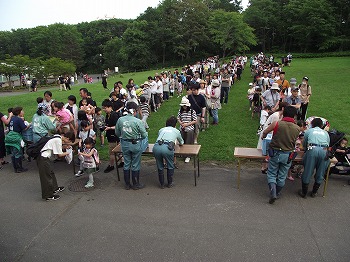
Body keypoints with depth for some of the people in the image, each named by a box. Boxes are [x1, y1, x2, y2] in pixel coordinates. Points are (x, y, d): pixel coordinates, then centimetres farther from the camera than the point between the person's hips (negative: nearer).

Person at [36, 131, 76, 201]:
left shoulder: (58, 137, 5)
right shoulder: (58, 140, -21)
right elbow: (59, 154, -16)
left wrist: (64, 146, 8)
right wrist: (67, 153, 1)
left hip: (44, 157, 10)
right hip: (43, 159, -10)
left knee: (51, 173, 22)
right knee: (47, 176, 0)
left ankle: (55, 188, 38)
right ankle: (48, 195, 11)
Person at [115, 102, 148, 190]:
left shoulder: (120, 120, -8)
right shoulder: (138, 121, -19)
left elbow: (117, 133, 3)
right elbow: (144, 135, -12)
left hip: (125, 144, 4)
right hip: (136, 145, -3)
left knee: (126, 164, 17)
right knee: (135, 165, 12)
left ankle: (127, 184, 29)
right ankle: (136, 184, 26)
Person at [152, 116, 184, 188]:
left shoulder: (161, 130, 32)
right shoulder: (176, 131, 28)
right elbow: (181, 142, 46)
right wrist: (178, 143, 71)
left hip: (156, 147, 3)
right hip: (167, 148, -2)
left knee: (160, 167, 22)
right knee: (170, 166, 22)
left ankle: (162, 184, 32)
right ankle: (170, 183, 31)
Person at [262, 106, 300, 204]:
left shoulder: (277, 124, -13)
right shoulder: (297, 128, -8)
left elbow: (265, 132, 0)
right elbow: (295, 141, 6)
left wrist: (263, 137, 22)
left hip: (275, 153, -2)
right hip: (288, 155, 2)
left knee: (272, 174, 11)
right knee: (282, 176, 16)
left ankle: (273, 193, -3)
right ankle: (277, 193, 30)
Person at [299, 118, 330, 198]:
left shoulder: (309, 131, 24)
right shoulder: (325, 133, 29)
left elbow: (304, 145, 29)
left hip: (312, 149, -2)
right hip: (324, 151, 2)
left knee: (307, 171, 5)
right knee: (320, 173, 15)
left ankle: (304, 192, 14)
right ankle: (314, 192, 27)